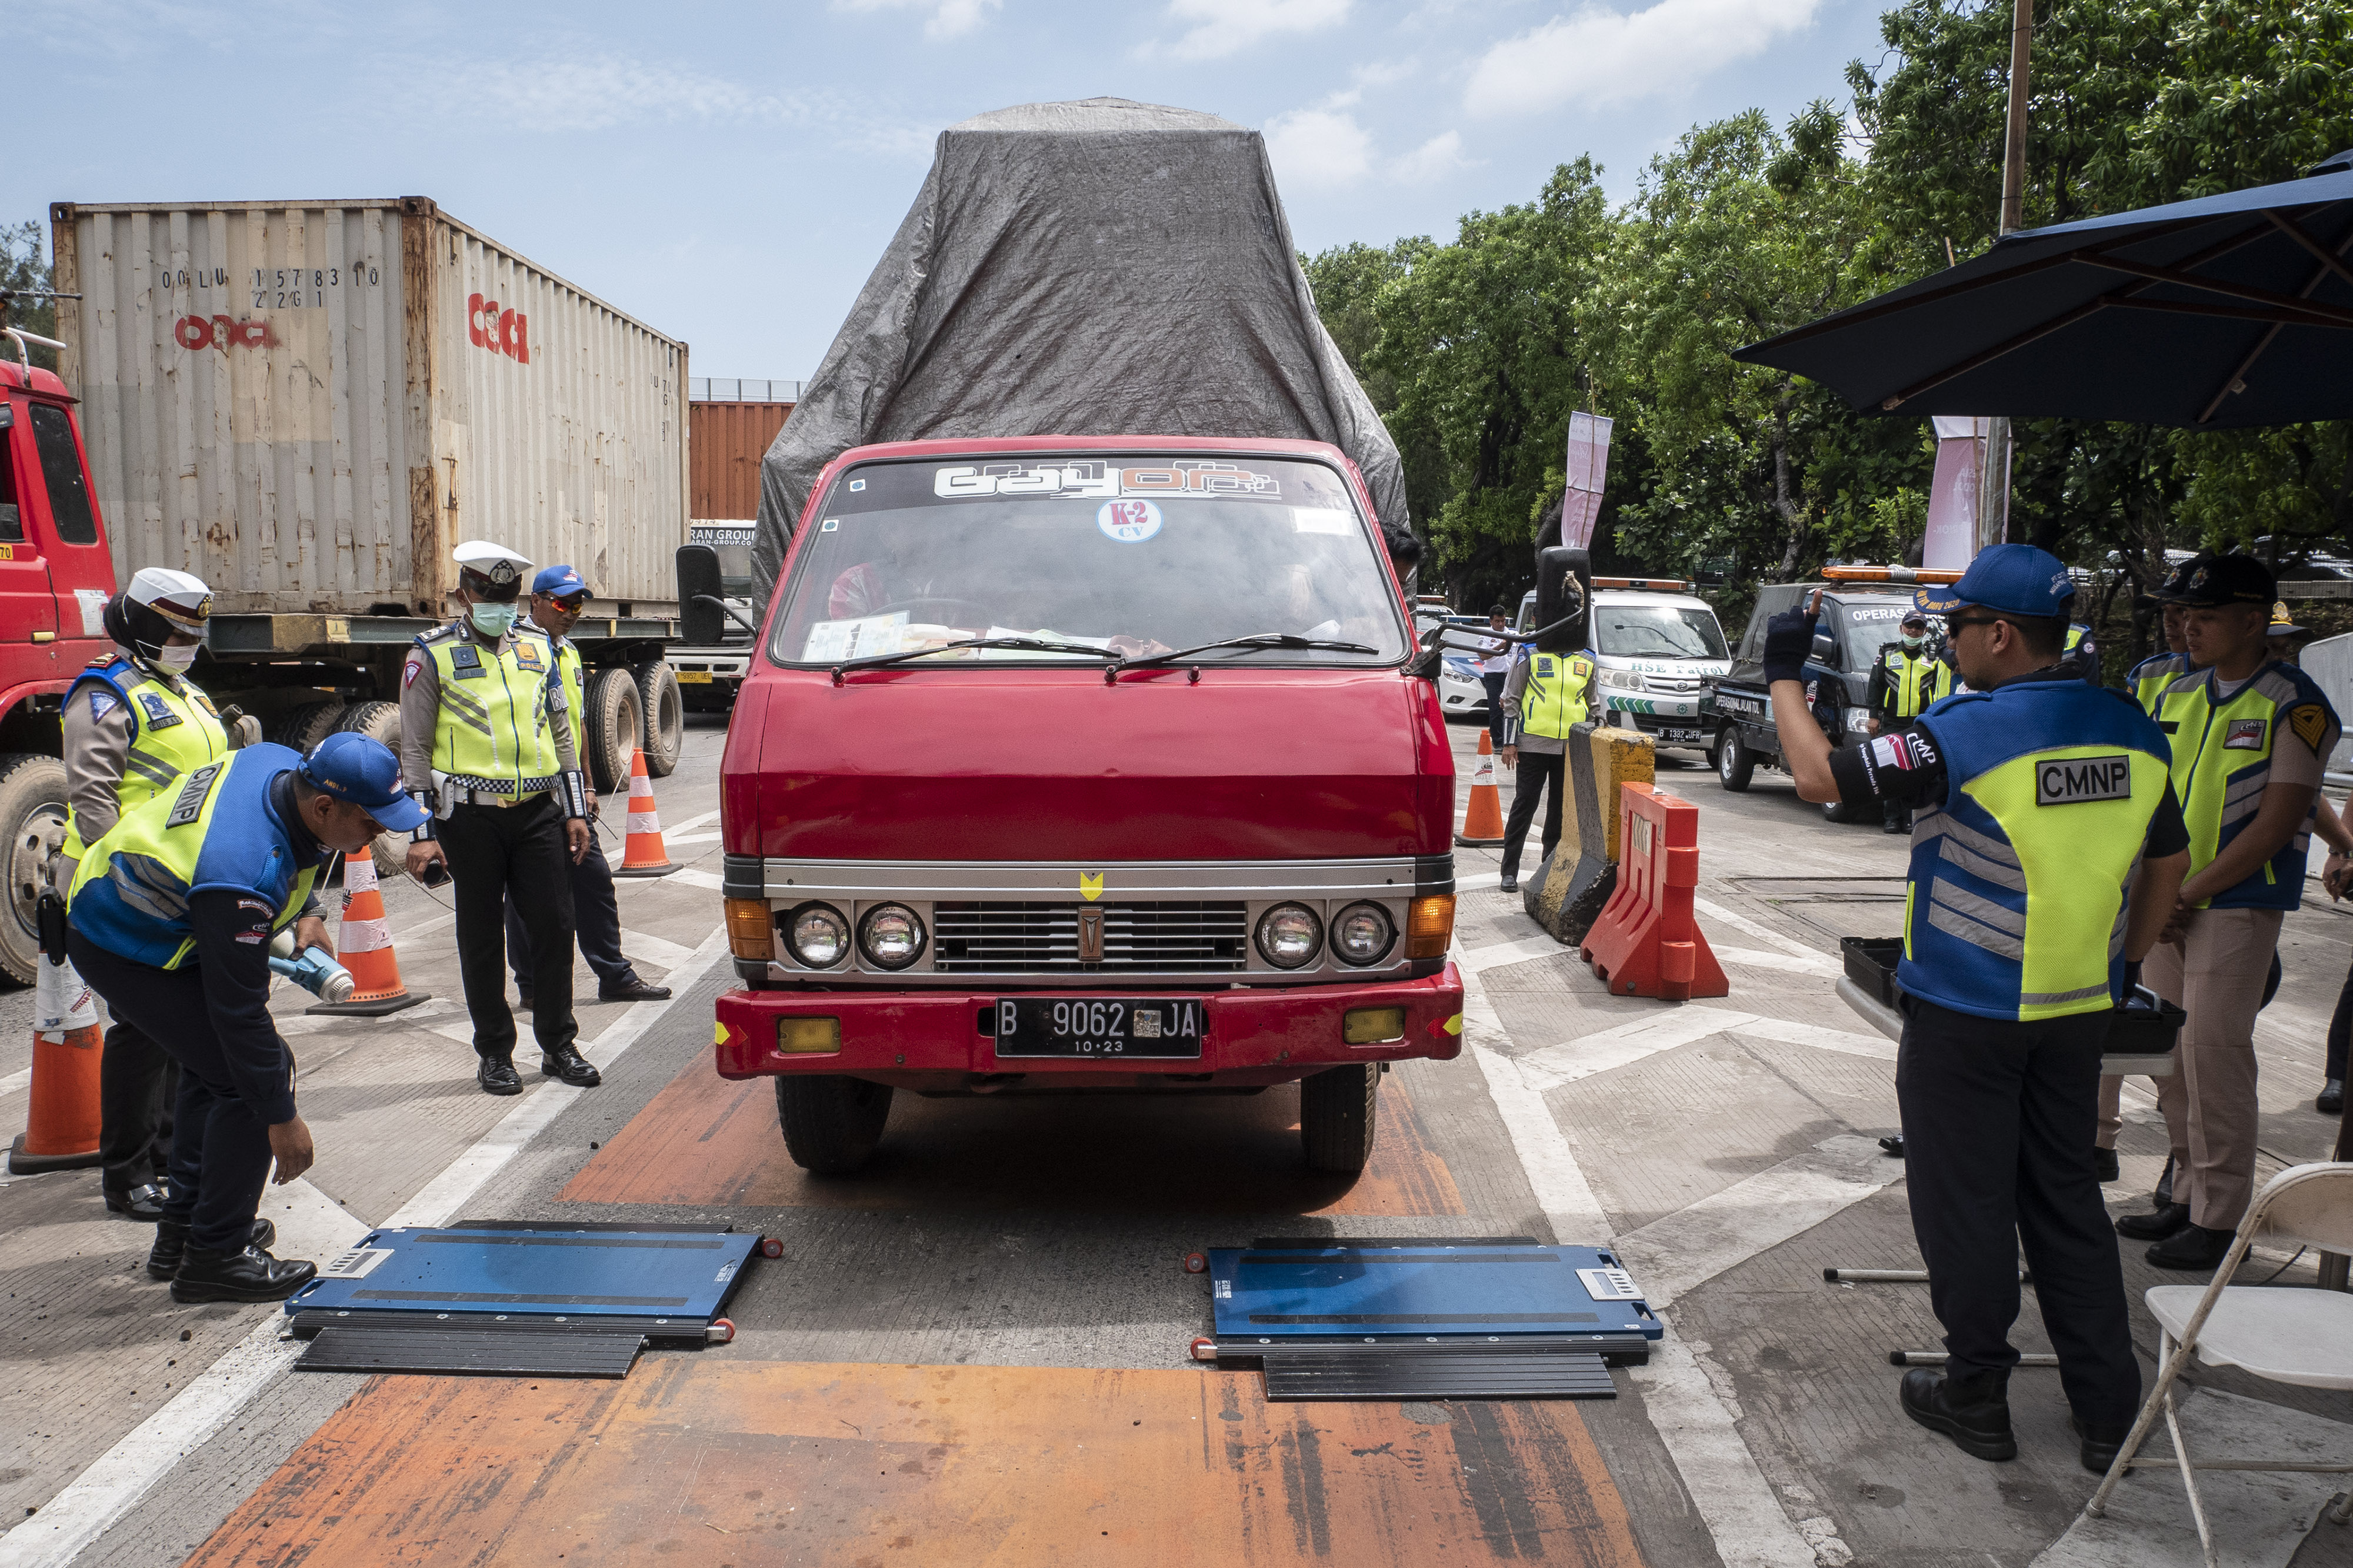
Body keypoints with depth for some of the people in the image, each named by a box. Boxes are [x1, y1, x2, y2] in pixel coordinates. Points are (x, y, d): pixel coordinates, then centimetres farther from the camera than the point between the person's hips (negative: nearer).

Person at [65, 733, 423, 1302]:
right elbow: (238, 1008, -31)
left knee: (214, 1063, 21)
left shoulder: (285, 765, -14)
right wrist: (282, 1117, -24)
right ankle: (214, 1255, -2)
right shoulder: (246, 873, -38)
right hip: (126, 951, -10)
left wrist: (296, 913, 11)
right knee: (249, 1076, -13)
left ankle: (183, 1226, 31)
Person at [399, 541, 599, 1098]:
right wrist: (421, 833, -7)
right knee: (482, 938, 5)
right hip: (471, 817, -3)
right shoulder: (433, 656, 0)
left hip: (539, 812, 3)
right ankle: (494, 1055, 17)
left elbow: (560, 732, 16)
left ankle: (558, 1045, 17)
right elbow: (415, 749, -1)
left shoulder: (538, 646, 11)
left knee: (554, 926, 3)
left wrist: (575, 811, 12)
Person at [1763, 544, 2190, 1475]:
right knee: (2067, 1200, 17)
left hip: (1965, 1015, -6)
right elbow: (2170, 861, 13)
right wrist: (2124, 964, 23)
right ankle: (2108, 1413, 24)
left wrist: (1784, 675, -1)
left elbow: (1820, 776, -14)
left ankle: (1976, 1400, 21)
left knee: (1966, 1206, 8)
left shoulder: (1966, 732, -19)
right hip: (2078, 1012, 6)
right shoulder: (2132, 731, 2)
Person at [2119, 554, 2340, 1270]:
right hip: (2166, 903, 6)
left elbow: (2276, 823, -14)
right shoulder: (2177, 694, 10)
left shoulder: (2294, 704, -9)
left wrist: (2188, 894, -15)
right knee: (2169, 1052, 10)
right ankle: (2188, 1195, 23)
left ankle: (2219, 1219, 5)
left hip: (2237, 907, -6)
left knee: (2214, 1054, -6)